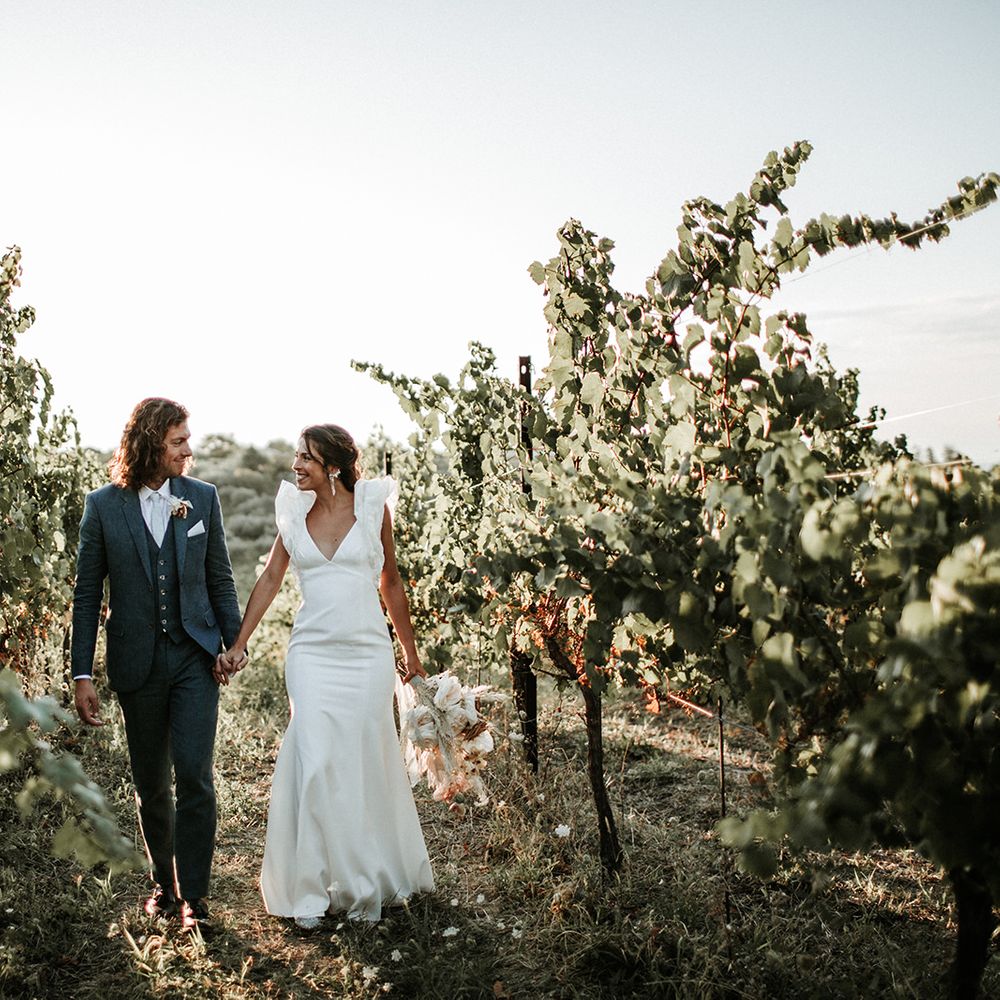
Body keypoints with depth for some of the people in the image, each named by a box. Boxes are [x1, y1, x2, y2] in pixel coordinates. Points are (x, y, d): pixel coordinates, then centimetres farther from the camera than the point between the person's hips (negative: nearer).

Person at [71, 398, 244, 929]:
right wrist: (82, 675, -3)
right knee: (150, 784, 12)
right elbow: (87, 595, 0)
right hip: (136, 663, 0)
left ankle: (193, 891, 5)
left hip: (195, 656, 0)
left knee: (194, 777, -8)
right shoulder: (103, 506, -3)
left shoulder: (202, 497, 1)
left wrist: (235, 641, 0)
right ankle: (163, 881, 30)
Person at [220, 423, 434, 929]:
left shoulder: (372, 506, -1)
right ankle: (313, 890, 4)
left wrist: (411, 652, 12)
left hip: (368, 654, -1)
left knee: (366, 765, 6)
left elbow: (391, 582, 8)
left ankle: (369, 885, 24)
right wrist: (238, 645, 2)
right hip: (312, 654, 1)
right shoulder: (294, 510, 4)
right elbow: (270, 579, 8)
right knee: (314, 764, -8)